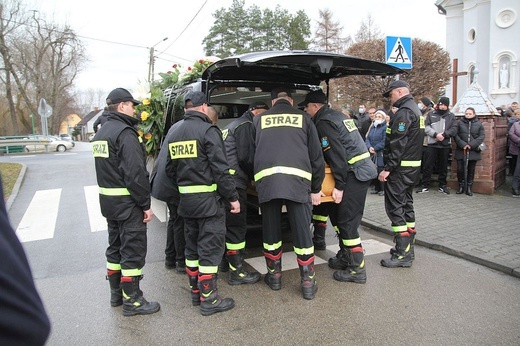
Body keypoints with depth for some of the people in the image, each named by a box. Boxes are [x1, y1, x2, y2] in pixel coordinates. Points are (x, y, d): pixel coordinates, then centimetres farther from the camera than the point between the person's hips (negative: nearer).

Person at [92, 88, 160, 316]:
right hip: (127, 203, -10)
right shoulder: (125, 133, -17)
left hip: (108, 201, 10)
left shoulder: (101, 133, 13)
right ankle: (132, 301, 10)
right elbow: (135, 173, -23)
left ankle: (116, 294, 32)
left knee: (116, 247, 19)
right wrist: (146, 204, -18)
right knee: (133, 250, 0)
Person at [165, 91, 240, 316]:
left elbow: (170, 169, 15)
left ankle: (195, 292, 29)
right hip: (208, 200, -7)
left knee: (192, 247, 17)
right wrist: (233, 197, -12)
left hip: (186, 200, 8)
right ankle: (208, 299, 8)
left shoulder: (176, 134, 11)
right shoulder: (208, 130, -12)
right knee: (210, 248, 1)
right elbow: (220, 169, -18)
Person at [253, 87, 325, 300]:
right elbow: (316, 156, 13)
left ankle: (274, 275, 27)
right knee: (302, 232, 7)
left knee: (270, 231, 15)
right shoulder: (303, 118, 16)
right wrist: (316, 188, 19)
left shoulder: (260, 120, 19)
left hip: (266, 179, 1)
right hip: (297, 180, -1)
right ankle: (308, 283, 14)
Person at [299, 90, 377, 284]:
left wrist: (339, 186, -16)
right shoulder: (338, 116, 19)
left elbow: (337, 155, -19)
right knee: (336, 213, 17)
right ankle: (345, 257, 28)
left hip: (355, 173, -10)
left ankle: (357, 270, 4)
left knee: (347, 222, -5)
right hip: (364, 168, 10)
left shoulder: (324, 122, -11)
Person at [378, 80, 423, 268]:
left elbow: (398, 144, -23)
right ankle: (408, 248, 25)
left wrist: (388, 168, -22)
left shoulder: (403, 112, -14)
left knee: (395, 208, -7)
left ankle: (402, 254, -3)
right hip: (413, 167, 11)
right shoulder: (415, 109, 18)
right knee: (406, 205, 16)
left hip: (400, 168, -11)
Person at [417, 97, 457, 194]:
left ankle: (442, 185, 20)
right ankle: (425, 185, 7)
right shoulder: (431, 114, 7)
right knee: (428, 165, -1)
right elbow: (426, 127, -3)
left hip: (445, 145, 1)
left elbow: (454, 129, 0)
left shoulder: (451, 116, 9)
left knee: (443, 166, 9)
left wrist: (444, 134, -16)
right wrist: (436, 134, -16)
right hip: (432, 144, -1)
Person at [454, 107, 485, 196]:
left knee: (471, 170, 6)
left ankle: (469, 188, 16)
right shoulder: (460, 123, 4)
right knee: (460, 169, -3)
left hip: (473, 151, 1)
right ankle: (461, 187, 13)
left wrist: (472, 145, -12)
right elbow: (455, 135, -2)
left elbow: (482, 136, 0)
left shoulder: (479, 124, 6)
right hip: (461, 151, -1)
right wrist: (462, 144, -14)